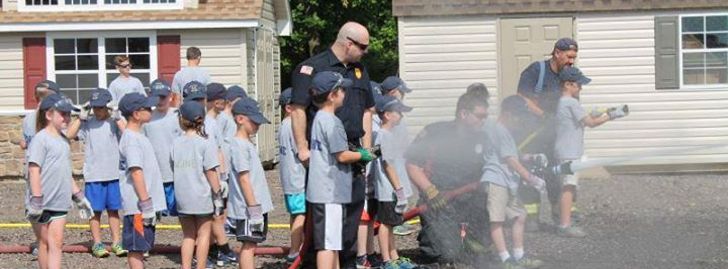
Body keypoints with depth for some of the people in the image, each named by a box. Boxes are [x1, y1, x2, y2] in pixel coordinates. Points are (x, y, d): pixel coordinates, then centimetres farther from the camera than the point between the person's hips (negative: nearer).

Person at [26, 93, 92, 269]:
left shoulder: (63, 140, 14)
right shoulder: (41, 139, -11)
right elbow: (34, 170, -17)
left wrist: (79, 197, 23)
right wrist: (36, 200, -22)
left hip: (59, 202, 6)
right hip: (42, 202, -6)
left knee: (56, 243, -1)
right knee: (45, 242, 5)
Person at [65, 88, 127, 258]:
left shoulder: (114, 122, 0)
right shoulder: (87, 123, 2)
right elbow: (69, 135, -7)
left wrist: (116, 117, -15)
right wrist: (82, 116, -8)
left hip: (114, 175, 0)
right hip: (93, 176, 0)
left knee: (113, 210, 8)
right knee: (96, 211, 5)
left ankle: (116, 243, 16)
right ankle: (97, 244, 13)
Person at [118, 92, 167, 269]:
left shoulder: (138, 136, 16)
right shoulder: (130, 139, -15)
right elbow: (136, 172, -21)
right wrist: (146, 203, -23)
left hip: (146, 203, 10)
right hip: (138, 205, -10)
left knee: (140, 247, 14)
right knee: (136, 247, -5)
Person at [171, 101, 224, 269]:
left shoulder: (176, 143, 2)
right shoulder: (206, 143, -9)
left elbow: (174, 169, 5)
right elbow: (211, 173, -10)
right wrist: (218, 195, -4)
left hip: (182, 197, 4)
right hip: (202, 197, -4)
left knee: (188, 235, 14)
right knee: (203, 234, 8)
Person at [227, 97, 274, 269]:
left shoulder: (247, 144, 17)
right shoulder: (239, 145, -14)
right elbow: (243, 179, -19)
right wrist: (253, 208, -21)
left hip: (257, 205, 10)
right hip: (248, 207, -10)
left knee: (251, 245, 12)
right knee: (249, 245, -7)